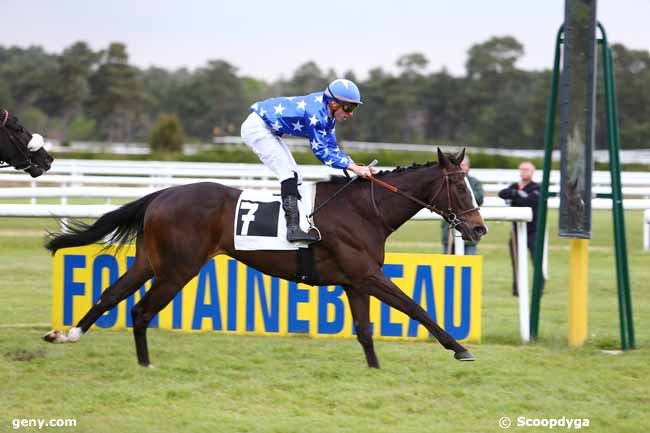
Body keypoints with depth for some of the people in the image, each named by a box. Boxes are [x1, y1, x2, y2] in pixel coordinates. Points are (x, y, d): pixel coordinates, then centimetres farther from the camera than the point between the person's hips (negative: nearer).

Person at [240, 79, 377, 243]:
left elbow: (332, 149, 6)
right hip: (256, 128, -11)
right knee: (288, 173, -20)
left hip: (268, 131, 11)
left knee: (294, 176, 10)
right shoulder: (316, 112, -28)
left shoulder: (328, 114, 1)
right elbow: (321, 151, -27)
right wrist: (353, 167, -29)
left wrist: (357, 166, -7)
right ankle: (292, 227, -29)